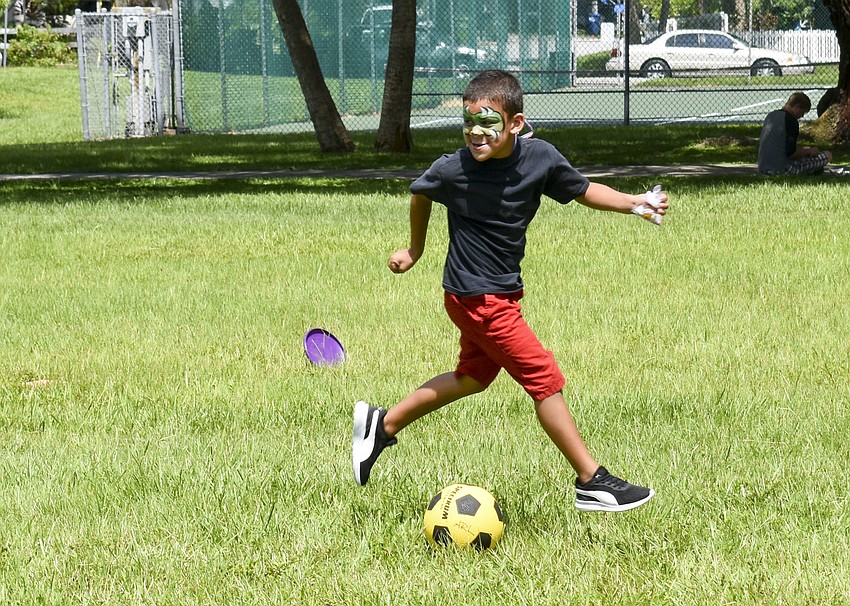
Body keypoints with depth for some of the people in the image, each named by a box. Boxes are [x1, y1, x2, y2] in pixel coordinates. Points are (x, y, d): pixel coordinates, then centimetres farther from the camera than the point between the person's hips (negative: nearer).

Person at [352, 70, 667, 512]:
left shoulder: (540, 158, -10)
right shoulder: (454, 171, -19)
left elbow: (583, 191, 6)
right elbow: (420, 194, 3)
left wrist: (636, 204, -8)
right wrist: (415, 250, 17)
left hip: (501, 291, 7)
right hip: (477, 297, -7)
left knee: (474, 377, 24)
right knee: (544, 379, -8)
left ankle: (382, 426, 38)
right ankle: (592, 484, -1)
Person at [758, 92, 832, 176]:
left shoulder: (770, 116, 13)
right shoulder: (790, 121, -14)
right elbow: (791, 152, -18)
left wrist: (804, 149, 21)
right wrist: (809, 151, 0)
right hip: (783, 170, -9)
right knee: (827, 156, -3)